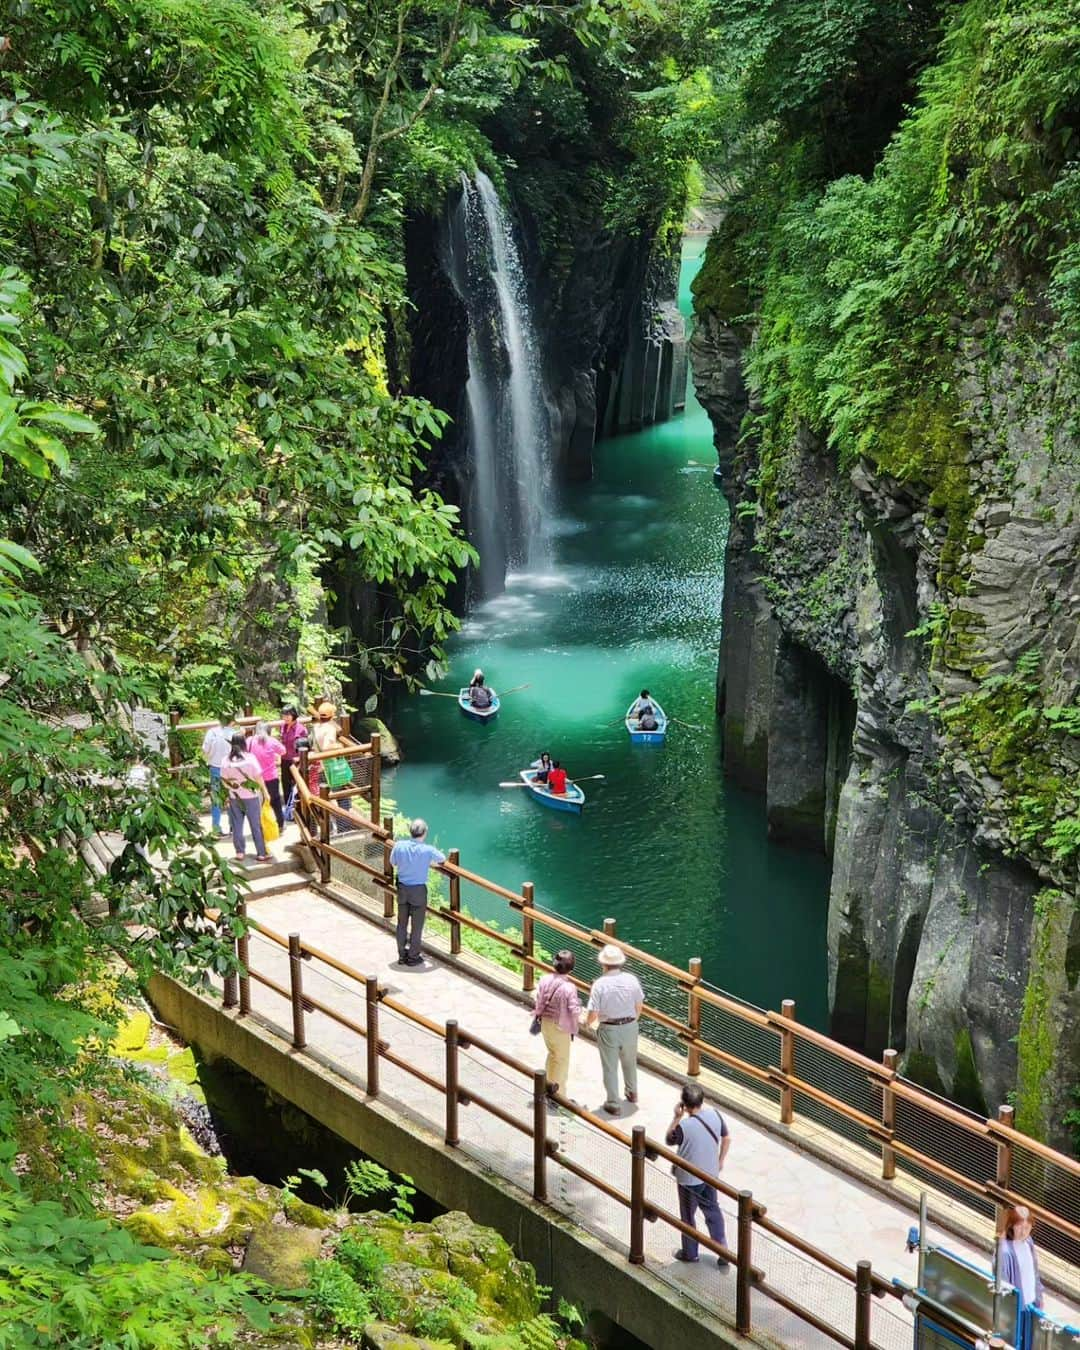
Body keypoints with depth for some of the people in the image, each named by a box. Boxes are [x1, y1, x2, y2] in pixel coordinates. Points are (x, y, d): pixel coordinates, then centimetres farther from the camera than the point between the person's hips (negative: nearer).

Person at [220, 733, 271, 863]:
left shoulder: (226, 760, -8)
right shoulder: (250, 758, -15)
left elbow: (224, 780, -2)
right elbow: (258, 778, -10)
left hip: (234, 797, 2)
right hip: (251, 796, -2)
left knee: (237, 825, 12)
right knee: (256, 825, 7)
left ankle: (239, 853, 15)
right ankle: (261, 853, 11)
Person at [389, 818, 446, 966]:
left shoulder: (399, 846, -12)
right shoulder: (427, 850, -18)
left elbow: (393, 862, 6)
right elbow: (442, 859, 2)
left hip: (402, 889, 3)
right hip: (418, 891, -3)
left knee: (402, 923, 16)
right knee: (416, 926, 10)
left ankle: (402, 955, 25)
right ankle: (413, 957, 17)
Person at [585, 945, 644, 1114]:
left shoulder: (600, 984, -20)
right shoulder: (631, 980, -10)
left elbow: (592, 1014, -17)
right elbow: (639, 1006, 2)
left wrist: (589, 1022, 6)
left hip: (608, 1030, -4)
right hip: (630, 1027, 4)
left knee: (610, 1068, 12)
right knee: (630, 1061, 27)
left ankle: (613, 1104, 20)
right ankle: (632, 1093, 46)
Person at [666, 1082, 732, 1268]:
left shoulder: (684, 1126, -31)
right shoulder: (714, 1114, -14)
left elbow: (668, 1141, -9)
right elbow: (727, 1137, 2)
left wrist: (677, 1117, -12)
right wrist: (720, 1161, 16)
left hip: (689, 1179, -5)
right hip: (710, 1174, 5)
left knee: (687, 1216, 18)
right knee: (713, 1211, 22)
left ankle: (690, 1253, 36)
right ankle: (723, 1252, 26)